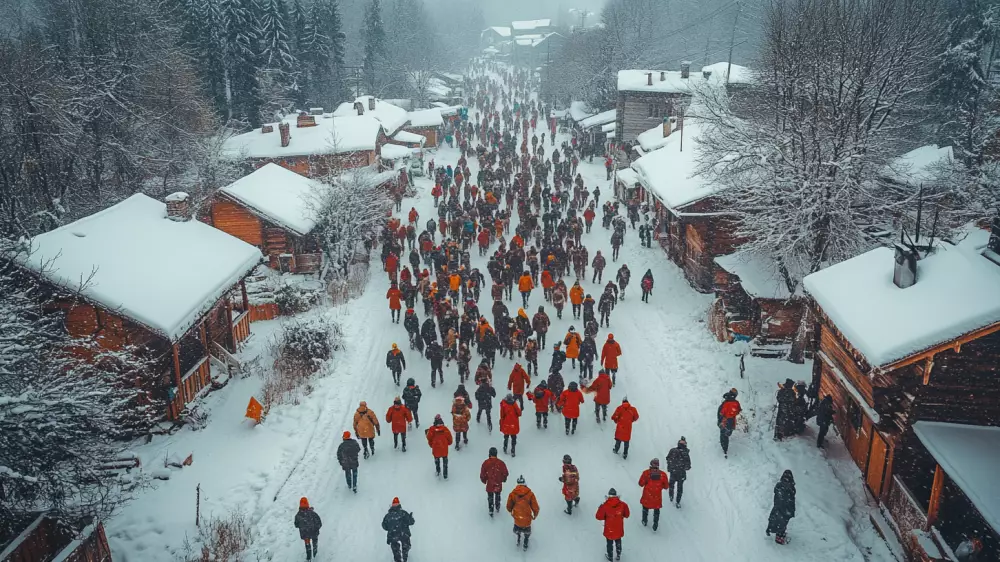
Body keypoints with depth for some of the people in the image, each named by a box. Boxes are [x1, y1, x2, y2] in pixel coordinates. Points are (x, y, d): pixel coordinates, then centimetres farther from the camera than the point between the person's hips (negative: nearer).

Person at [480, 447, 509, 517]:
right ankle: (497, 507, 46)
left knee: (490, 497, 18)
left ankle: (491, 511, 21)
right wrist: (503, 479, 17)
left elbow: (482, 474, -9)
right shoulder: (501, 463, -16)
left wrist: (484, 480, 11)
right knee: (497, 495, 27)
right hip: (498, 485, 1)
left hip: (489, 484, -1)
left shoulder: (486, 463, -18)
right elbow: (505, 474, -4)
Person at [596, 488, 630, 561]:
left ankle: (610, 556, 39)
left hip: (609, 530, -2)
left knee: (610, 543, 21)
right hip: (619, 530, 2)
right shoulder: (622, 505, -18)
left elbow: (599, 517, -16)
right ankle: (618, 555, 43)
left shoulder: (605, 506, -24)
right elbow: (627, 515, -3)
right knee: (618, 542, 26)